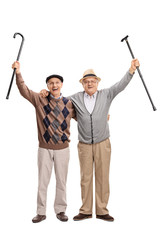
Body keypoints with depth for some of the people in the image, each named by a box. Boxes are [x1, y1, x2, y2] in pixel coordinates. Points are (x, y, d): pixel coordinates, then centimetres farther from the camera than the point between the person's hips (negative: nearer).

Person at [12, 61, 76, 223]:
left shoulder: (69, 104, 4)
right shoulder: (40, 100, 1)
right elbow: (24, 91, -7)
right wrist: (18, 72, -17)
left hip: (62, 148, 1)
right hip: (44, 148, 0)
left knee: (61, 181, 9)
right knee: (42, 181, 6)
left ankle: (60, 211, 24)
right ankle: (41, 212, 20)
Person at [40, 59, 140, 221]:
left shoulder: (106, 95, 3)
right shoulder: (76, 98, 6)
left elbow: (121, 85, -5)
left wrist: (131, 70, -19)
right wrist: (47, 93, 0)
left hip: (102, 144, 0)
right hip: (84, 145, 1)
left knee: (102, 177, 5)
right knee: (85, 178, 6)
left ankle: (102, 211, 15)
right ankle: (86, 211, 17)